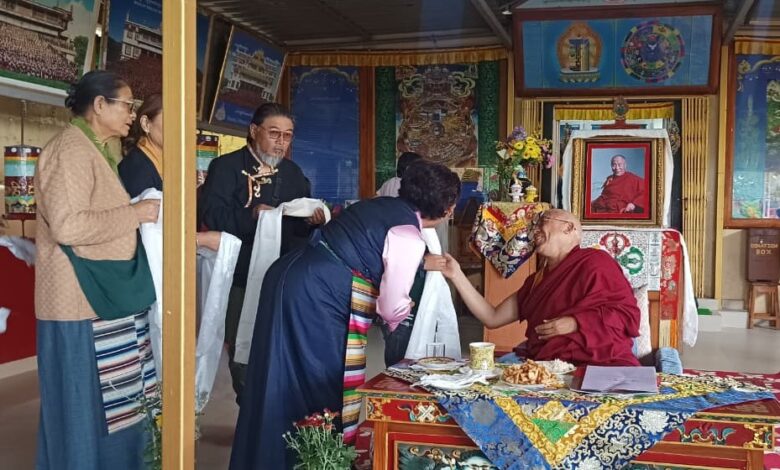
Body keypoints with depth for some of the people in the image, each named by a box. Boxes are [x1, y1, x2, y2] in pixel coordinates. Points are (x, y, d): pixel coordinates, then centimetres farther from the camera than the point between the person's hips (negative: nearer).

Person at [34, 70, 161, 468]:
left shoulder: (96, 151, 17)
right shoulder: (71, 150, -14)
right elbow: (67, 225, -25)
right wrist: (135, 214, -17)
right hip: (83, 302, -10)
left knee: (112, 403, 15)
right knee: (86, 405, 0)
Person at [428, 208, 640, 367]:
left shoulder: (594, 261, 6)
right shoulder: (536, 281, 25)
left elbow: (628, 314, -1)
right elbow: (492, 318, 18)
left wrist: (575, 323, -12)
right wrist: (457, 275, 13)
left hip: (601, 367, -7)